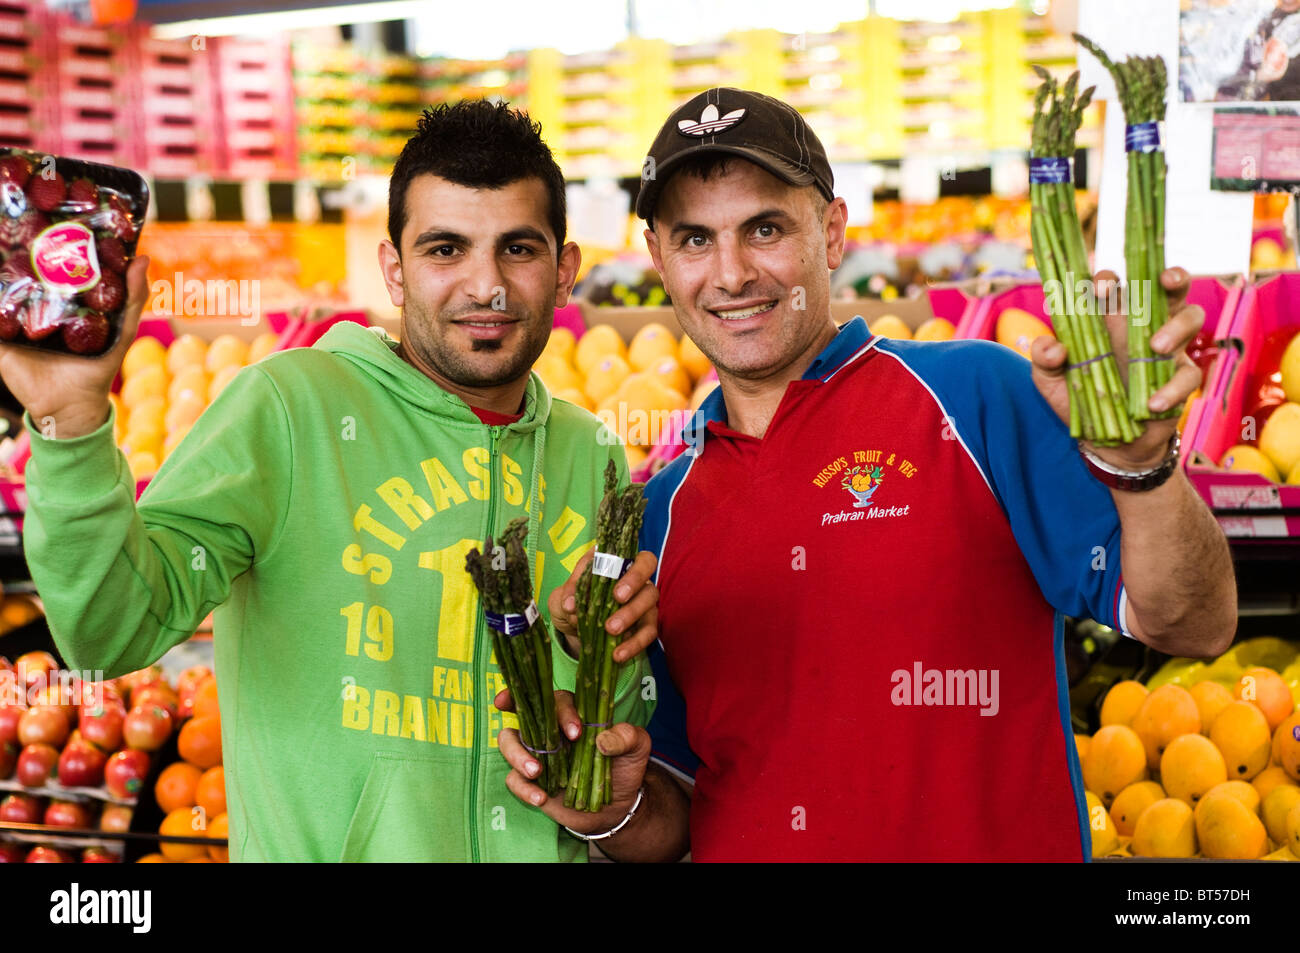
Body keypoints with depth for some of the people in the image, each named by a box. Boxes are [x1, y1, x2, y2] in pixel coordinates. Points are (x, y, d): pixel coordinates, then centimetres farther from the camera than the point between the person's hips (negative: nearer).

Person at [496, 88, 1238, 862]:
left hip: (995, 844, -2)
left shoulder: (972, 399, -5)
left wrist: (1135, 461, -26)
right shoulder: (662, 510, 8)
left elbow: (1193, 626, -11)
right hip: (740, 846, 3)